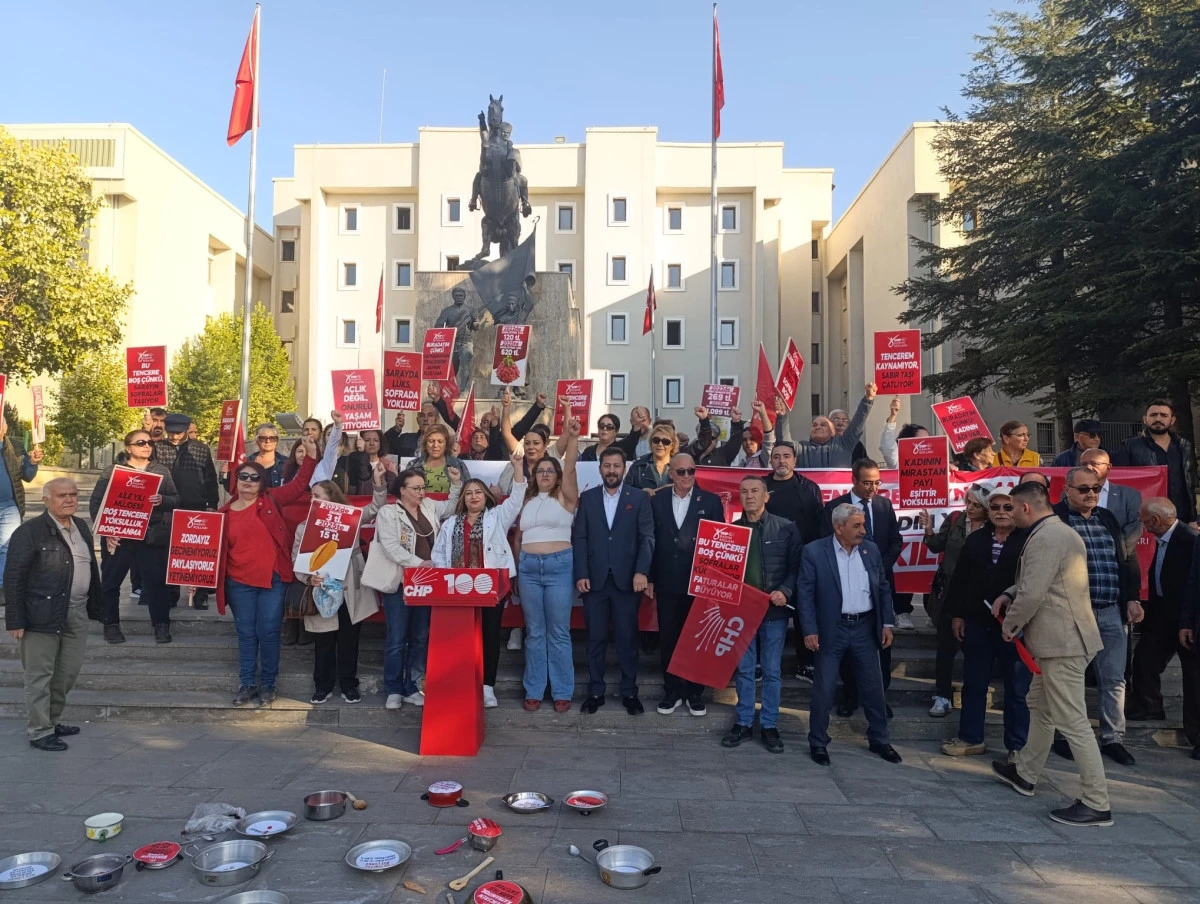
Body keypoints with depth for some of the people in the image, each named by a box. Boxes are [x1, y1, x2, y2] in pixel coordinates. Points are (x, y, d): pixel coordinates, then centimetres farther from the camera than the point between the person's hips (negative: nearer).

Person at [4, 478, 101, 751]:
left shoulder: (82, 527, 10)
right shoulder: (29, 532, -10)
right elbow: (13, 578, -11)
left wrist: (94, 607, 14)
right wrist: (16, 621, -14)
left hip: (77, 614, 7)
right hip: (43, 614, -7)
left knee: (68, 673, 16)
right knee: (40, 676, 4)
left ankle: (51, 721, 32)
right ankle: (39, 732, 16)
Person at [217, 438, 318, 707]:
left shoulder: (271, 501, 1)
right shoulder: (224, 512, 5)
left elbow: (300, 484, -1)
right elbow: (214, 547, 10)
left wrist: (311, 455, -11)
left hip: (273, 579, -2)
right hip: (239, 583, 2)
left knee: (268, 632, 3)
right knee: (246, 634, 11)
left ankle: (268, 684, 17)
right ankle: (247, 684, 23)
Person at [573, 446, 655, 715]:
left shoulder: (639, 497, 3)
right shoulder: (587, 497, 7)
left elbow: (647, 537, -3)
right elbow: (579, 538, 4)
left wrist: (641, 571, -14)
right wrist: (580, 574, -5)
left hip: (627, 579, -1)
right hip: (594, 579, 1)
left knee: (628, 638, 6)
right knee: (595, 638, 7)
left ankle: (629, 692, 18)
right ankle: (595, 692, 18)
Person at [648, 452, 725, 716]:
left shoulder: (711, 501, 0)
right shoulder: (656, 501, 3)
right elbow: (650, 541, 4)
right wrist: (649, 578, 2)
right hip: (667, 583, 1)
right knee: (668, 638, 9)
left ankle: (695, 692, 24)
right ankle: (672, 691, 23)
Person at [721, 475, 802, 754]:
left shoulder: (785, 528, -2)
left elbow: (796, 566, -3)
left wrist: (785, 591, -18)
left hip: (774, 609, -2)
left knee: (771, 670, 7)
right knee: (744, 669, 10)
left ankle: (769, 726, 19)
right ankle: (743, 723, 21)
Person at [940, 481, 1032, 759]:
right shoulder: (975, 539, 6)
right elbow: (959, 579, 9)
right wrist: (956, 614, 6)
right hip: (977, 623, 5)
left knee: (1017, 689, 8)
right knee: (974, 684, 13)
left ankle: (1017, 746, 21)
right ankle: (970, 738, 25)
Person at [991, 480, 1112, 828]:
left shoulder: (1044, 538, -19)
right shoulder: (1059, 531, 14)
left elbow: (1033, 594, -24)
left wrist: (1010, 625, -8)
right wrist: (1008, 595, 10)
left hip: (1061, 641, -11)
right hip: (1059, 637, 11)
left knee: (1072, 721, -4)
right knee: (1039, 705, 22)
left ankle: (1096, 804, 3)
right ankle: (1026, 773, 36)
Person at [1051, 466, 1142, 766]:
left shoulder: (1108, 518, 14)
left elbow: (1127, 559, 16)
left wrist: (1132, 598, 9)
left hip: (1112, 612, 6)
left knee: (1114, 679, 9)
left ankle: (1113, 738, 20)